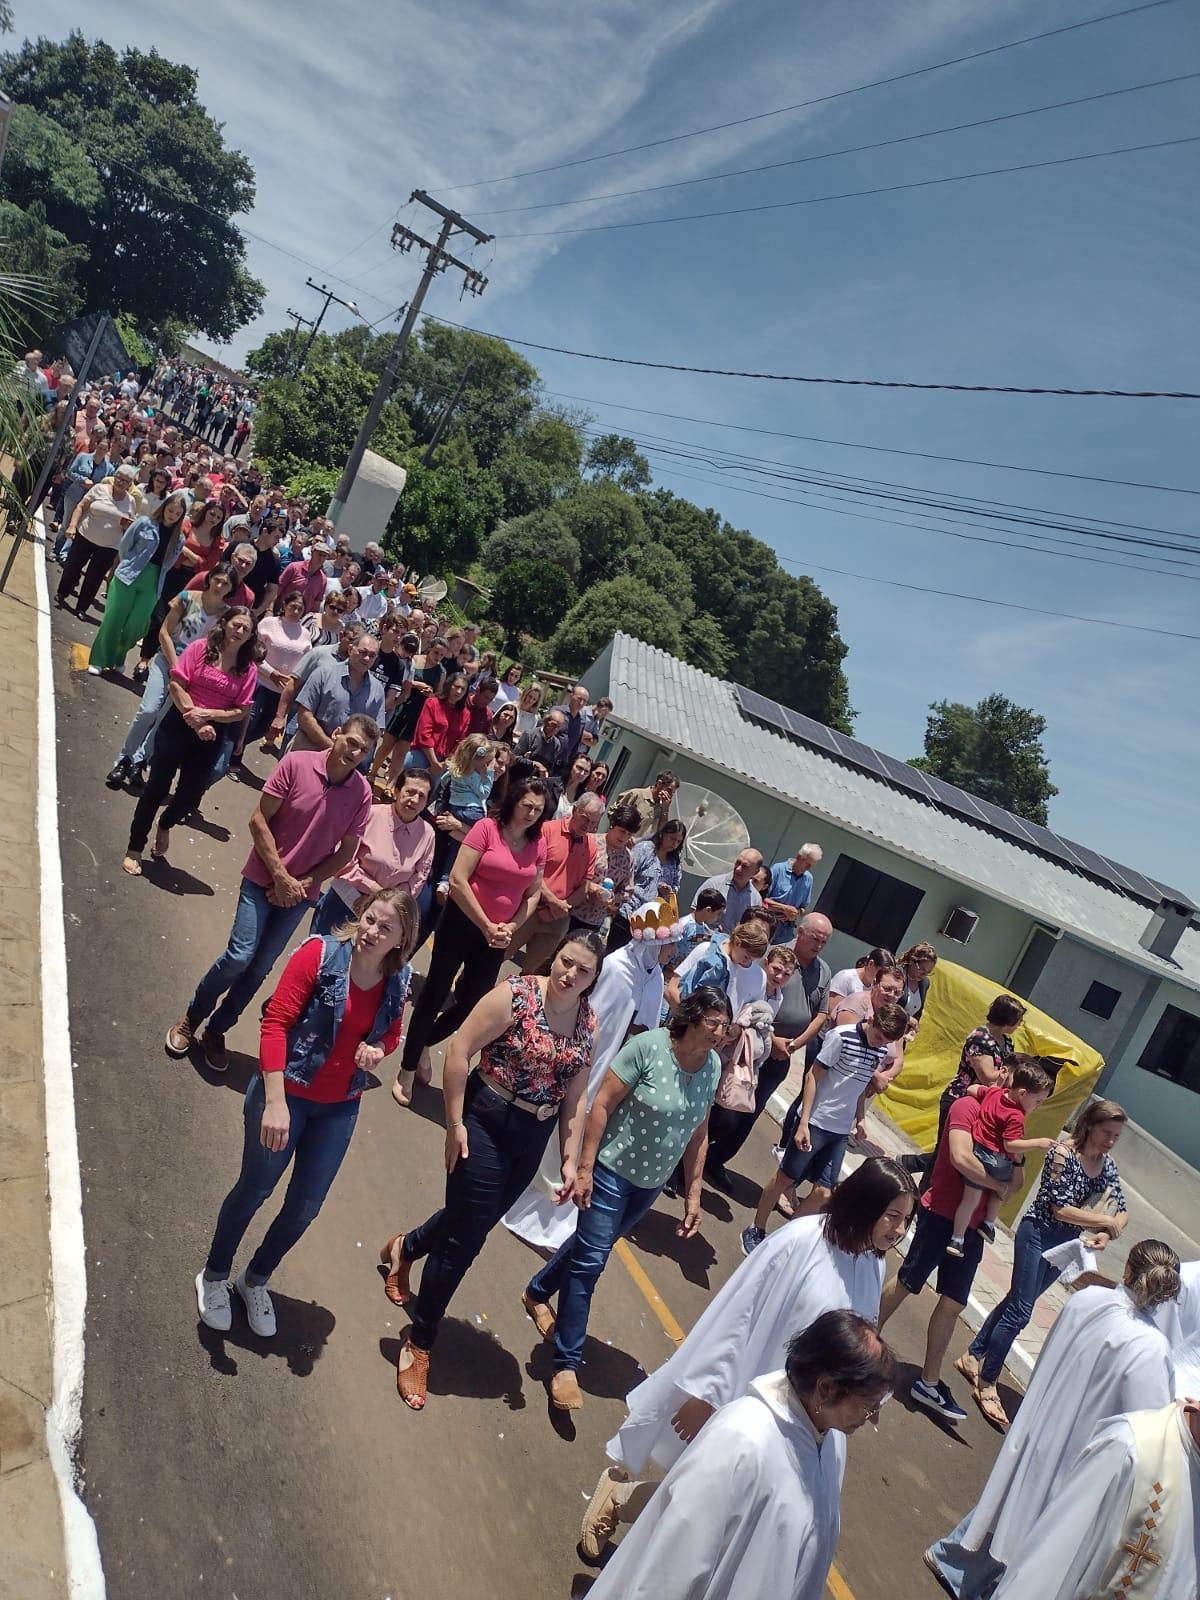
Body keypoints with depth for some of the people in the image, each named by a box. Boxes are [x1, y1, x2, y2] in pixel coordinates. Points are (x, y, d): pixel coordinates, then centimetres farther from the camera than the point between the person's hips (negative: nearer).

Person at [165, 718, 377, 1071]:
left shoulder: (362, 793, -8)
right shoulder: (296, 763, -14)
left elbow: (346, 852, -2)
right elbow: (259, 819, -11)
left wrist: (301, 883, -9)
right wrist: (280, 875, -14)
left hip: (300, 893, 3)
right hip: (263, 879, -2)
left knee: (260, 968, 9)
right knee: (240, 955, -10)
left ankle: (216, 1029, 29)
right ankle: (190, 1019, 16)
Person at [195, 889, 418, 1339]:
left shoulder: (397, 982, -7)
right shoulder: (321, 953, -22)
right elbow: (275, 1021, -23)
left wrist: (377, 1050, -15)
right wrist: (275, 1103, -29)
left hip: (339, 1108, 4)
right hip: (285, 1094, -4)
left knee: (306, 1206, 15)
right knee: (255, 1190, 14)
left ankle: (255, 1280, 43)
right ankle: (214, 1276, 42)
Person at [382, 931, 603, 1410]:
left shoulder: (590, 1022, -1)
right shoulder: (517, 994, -18)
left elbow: (575, 1097, 6)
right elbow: (459, 1050, -18)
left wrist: (570, 1159, 3)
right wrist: (455, 1124, -17)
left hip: (534, 1140, 6)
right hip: (487, 1124, -6)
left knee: (474, 1220, 21)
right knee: (465, 1239, 1)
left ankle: (405, 1249, 53)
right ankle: (419, 1345, 22)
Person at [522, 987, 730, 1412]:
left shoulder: (713, 1065, -8)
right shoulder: (647, 1047, -24)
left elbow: (698, 1133, 2)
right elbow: (601, 1105, -20)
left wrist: (694, 1194, 4)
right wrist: (584, 1168, -20)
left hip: (651, 1184, 6)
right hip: (612, 1170, -6)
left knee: (592, 1246, 22)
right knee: (590, 1260, -2)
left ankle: (538, 1293, 47)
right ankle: (567, 1364, 13)